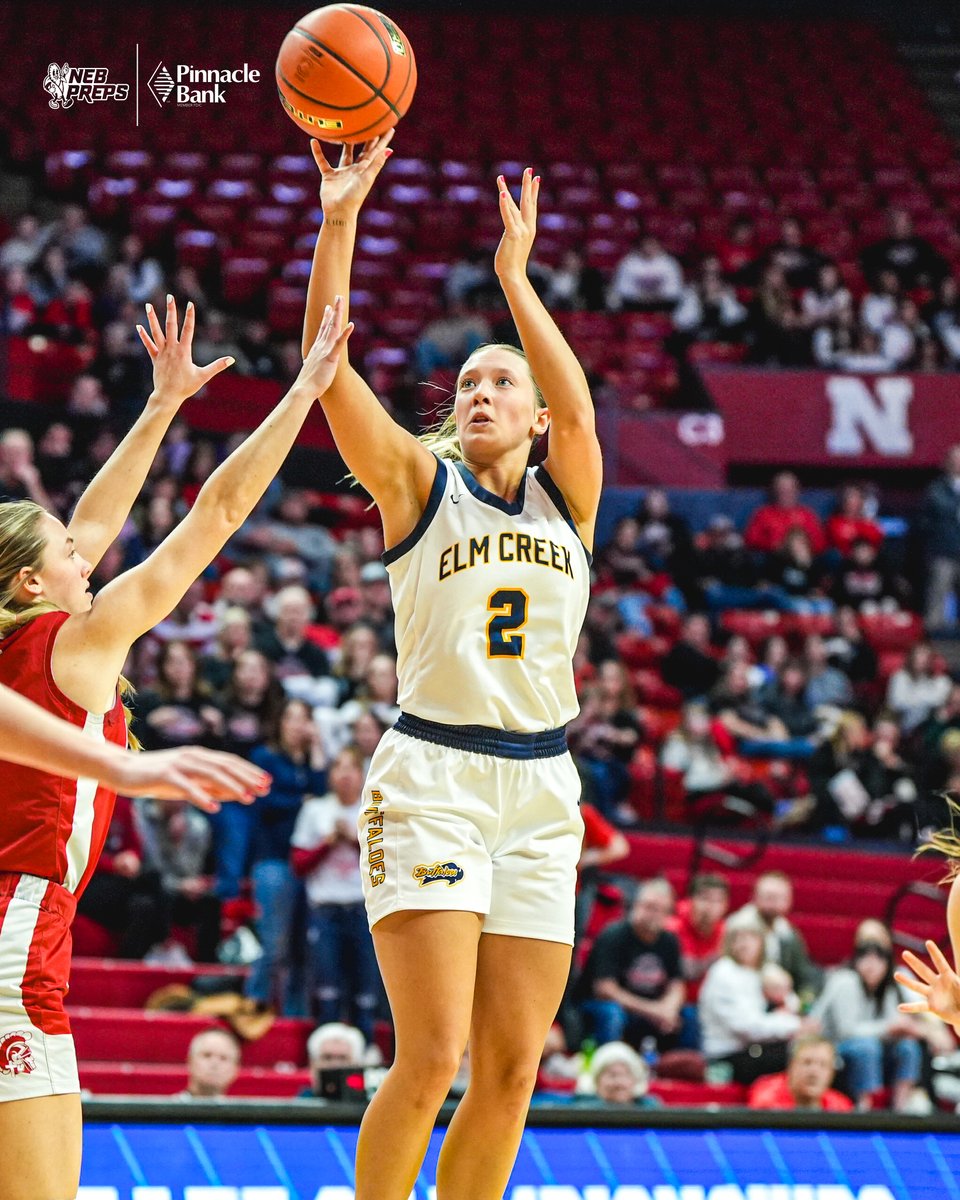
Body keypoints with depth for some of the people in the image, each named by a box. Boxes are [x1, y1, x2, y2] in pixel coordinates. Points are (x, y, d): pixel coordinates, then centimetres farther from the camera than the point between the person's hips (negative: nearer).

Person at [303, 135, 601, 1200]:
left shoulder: (568, 499, 9)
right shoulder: (417, 486, 4)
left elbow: (578, 408, -12)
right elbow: (328, 367, -8)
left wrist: (514, 273, -16)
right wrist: (339, 222, -17)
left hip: (540, 790, 4)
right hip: (431, 779, -4)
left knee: (511, 1068, 4)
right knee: (432, 1056, -14)